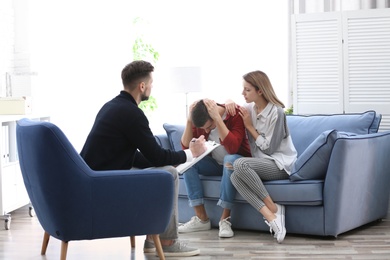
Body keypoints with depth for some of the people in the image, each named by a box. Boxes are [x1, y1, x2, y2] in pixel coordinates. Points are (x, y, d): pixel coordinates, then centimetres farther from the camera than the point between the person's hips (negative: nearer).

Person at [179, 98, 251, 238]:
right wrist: (189, 120, -24)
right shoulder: (200, 121, -8)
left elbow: (232, 148, -35)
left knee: (230, 160, -38)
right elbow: (186, 146, -11)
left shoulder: (235, 114, -23)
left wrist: (217, 118, -39)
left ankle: (225, 219, -30)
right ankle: (201, 218, -21)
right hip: (216, 164, 5)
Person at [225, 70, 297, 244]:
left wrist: (250, 126, -10)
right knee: (235, 177, -26)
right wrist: (229, 104, 3)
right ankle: (271, 217, -36)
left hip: (280, 164, -7)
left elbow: (269, 148, -15)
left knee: (240, 164, -32)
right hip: (263, 162, 7)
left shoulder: (275, 112, -14)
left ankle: (273, 207, -21)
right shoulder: (250, 109, 7)